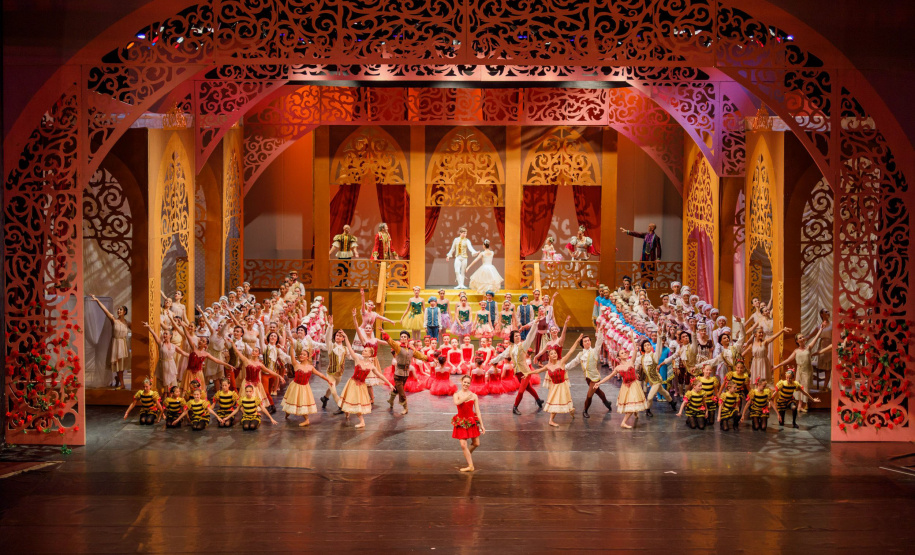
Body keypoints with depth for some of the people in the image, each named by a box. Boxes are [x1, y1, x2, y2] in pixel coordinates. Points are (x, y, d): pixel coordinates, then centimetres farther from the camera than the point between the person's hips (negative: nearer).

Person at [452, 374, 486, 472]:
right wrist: (466, 398, -38)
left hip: (472, 421, 2)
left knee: (476, 444, 6)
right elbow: (456, 403, -25)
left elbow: (478, 411, 1)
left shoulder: (474, 396, 0)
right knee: (463, 445, -6)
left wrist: (482, 425, -1)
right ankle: (470, 466, 4)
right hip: (461, 422, -2)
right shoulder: (457, 394, -2)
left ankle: (468, 454, 38)